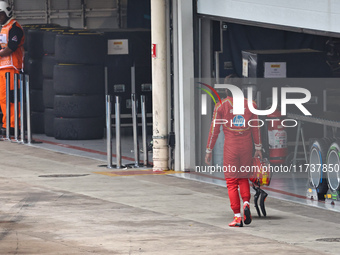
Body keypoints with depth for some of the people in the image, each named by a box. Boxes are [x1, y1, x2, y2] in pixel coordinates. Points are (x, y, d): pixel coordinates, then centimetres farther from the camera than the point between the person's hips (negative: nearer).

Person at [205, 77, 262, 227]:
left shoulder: (221, 106, -4)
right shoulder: (250, 105, 3)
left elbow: (214, 130, -2)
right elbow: (255, 128, 8)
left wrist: (209, 150, 5)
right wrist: (258, 147, 18)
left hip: (230, 147, -3)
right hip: (246, 146, 3)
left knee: (232, 182, 3)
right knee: (243, 178, 19)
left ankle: (237, 216, -4)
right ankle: (246, 203, -6)